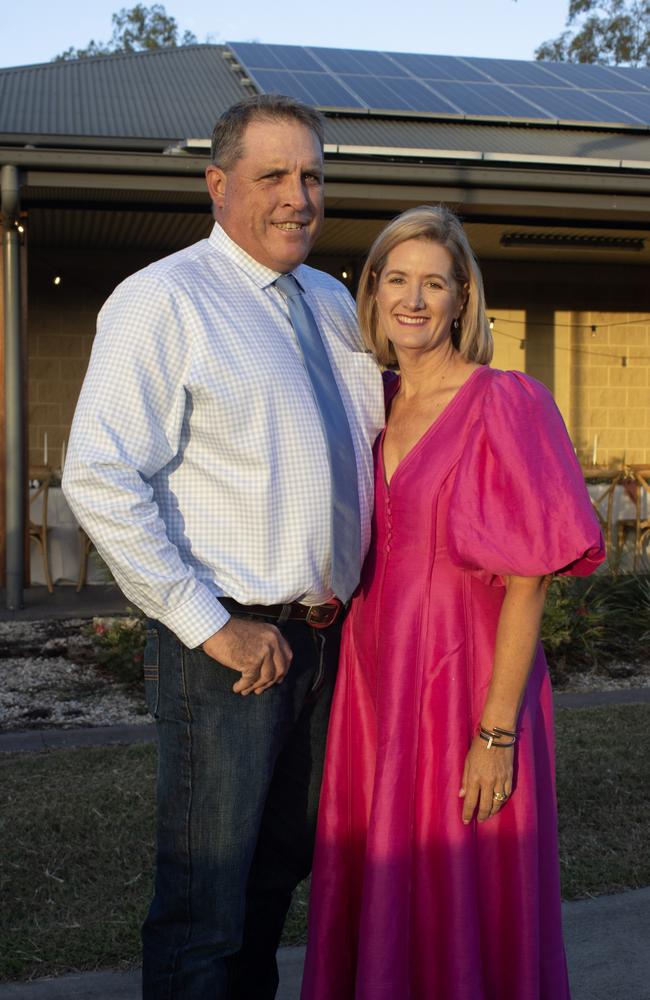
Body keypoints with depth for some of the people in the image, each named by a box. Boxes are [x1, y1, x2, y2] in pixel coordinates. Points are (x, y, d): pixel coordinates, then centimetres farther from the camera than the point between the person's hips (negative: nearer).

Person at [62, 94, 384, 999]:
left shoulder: (333, 303, 11)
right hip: (230, 643, -7)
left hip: (325, 638, 7)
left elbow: (378, 435, 25)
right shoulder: (163, 300, -11)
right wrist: (211, 625, -19)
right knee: (204, 909, 3)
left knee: (279, 875, 22)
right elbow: (99, 481, -19)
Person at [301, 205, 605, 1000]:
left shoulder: (503, 406, -11)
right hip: (374, 681, 6)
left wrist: (497, 732, -17)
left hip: (463, 685, -6)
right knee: (373, 898, 16)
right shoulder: (372, 405, 8)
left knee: (462, 913, 6)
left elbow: (526, 582, -14)